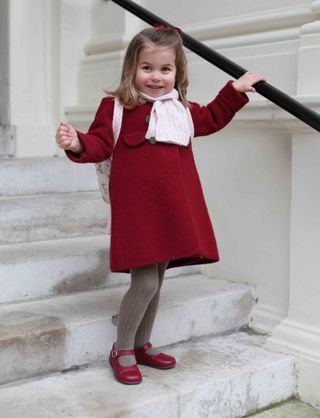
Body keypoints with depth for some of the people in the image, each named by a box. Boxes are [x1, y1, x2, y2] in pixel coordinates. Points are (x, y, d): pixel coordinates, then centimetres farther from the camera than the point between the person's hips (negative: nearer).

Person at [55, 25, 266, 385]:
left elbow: (211, 119, 32)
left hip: (173, 210, 7)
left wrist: (235, 91, 28)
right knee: (145, 283, -9)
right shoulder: (117, 106, -5)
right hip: (136, 210, -7)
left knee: (156, 281, 15)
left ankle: (142, 345, 32)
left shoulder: (182, 110, 14)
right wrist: (78, 144, -33)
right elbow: (101, 144, -12)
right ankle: (122, 351, 12)